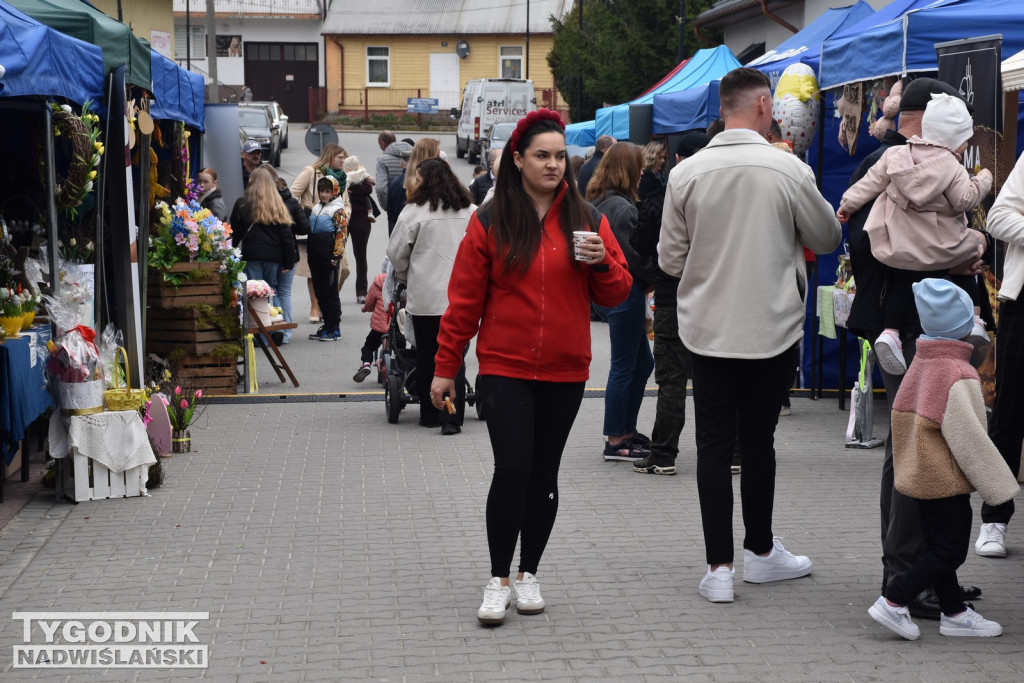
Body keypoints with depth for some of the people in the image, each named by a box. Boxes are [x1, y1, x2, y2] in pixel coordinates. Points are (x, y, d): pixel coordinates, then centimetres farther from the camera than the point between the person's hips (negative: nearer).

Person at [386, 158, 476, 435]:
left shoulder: (415, 211, -7)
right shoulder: (471, 211, 7)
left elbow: (396, 253, -1)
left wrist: (406, 276, 17)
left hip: (425, 295, -3)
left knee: (427, 355, 9)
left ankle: (430, 414, 18)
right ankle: (452, 417, -5)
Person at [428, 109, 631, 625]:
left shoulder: (587, 220, 5)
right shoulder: (489, 222, -2)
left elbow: (617, 294, 7)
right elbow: (464, 301, 0)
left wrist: (602, 261, -14)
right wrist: (445, 368, 1)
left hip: (565, 373, 3)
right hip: (504, 370, -3)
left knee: (544, 473, 9)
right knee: (511, 469, -10)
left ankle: (529, 575, 22)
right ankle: (498, 581, 3)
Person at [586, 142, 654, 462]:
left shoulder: (597, 201, 12)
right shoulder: (622, 207, -19)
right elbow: (631, 255, -20)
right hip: (625, 292, -10)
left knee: (643, 363, 18)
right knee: (624, 367, 0)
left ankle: (627, 430, 25)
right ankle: (615, 442, 7)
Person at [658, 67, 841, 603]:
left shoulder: (686, 172, -6)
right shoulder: (789, 170, -10)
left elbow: (670, 260, 1)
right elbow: (827, 239, 4)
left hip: (706, 329, 1)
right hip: (770, 328, -1)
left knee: (714, 443, 5)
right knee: (758, 441, 12)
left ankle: (719, 567, 4)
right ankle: (761, 552, 27)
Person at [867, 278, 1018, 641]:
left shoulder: (921, 363, 5)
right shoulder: (959, 376, -21)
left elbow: (900, 416, 13)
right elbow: (970, 438, -20)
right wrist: (1000, 485, -10)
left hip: (921, 475, 9)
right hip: (947, 479, -9)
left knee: (938, 547, 15)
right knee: (950, 551, -1)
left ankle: (955, 612, 24)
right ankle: (893, 601, -3)